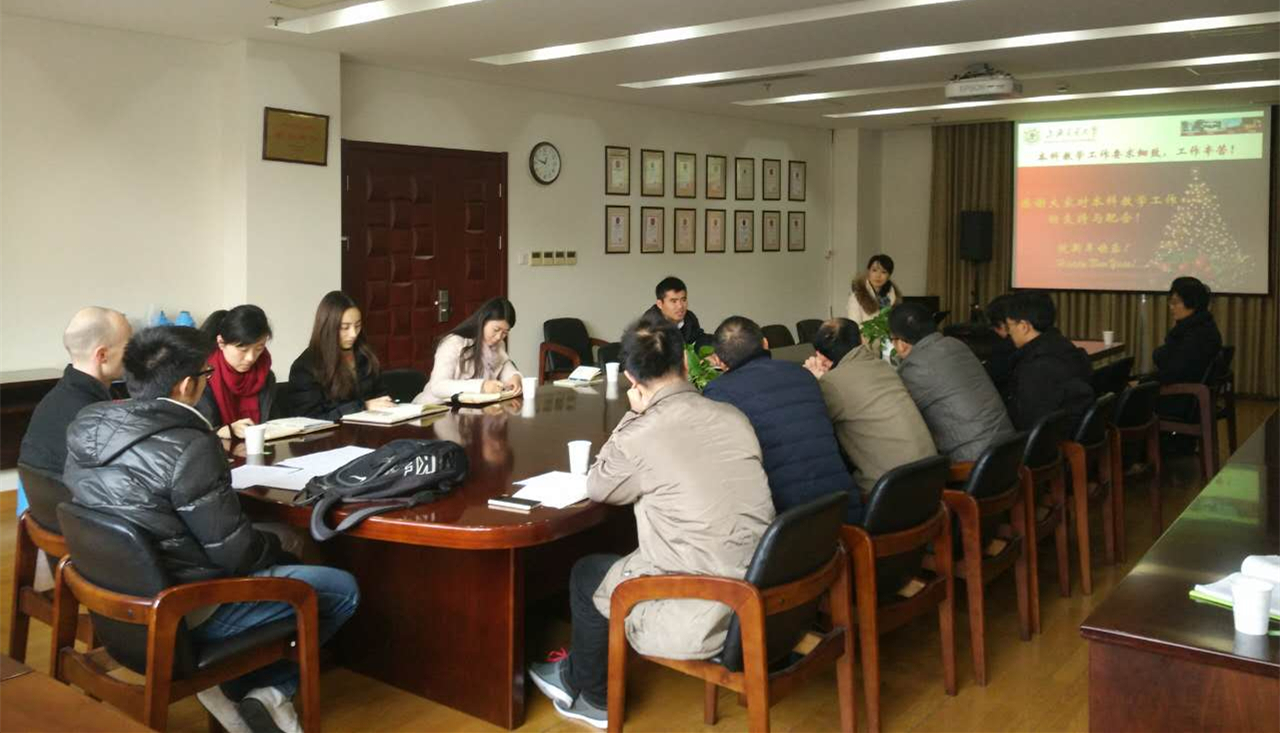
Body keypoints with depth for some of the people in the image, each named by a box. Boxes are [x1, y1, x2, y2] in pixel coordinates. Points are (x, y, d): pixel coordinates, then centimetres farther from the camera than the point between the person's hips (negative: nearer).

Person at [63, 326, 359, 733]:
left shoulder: (86, 426, -3)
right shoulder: (188, 448, -27)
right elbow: (234, 554, -20)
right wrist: (276, 548, 1)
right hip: (186, 612, -8)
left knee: (278, 553, 26)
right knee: (343, 589, 4)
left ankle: (237, 682, 15)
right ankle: (268, 691, 6)